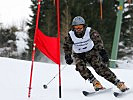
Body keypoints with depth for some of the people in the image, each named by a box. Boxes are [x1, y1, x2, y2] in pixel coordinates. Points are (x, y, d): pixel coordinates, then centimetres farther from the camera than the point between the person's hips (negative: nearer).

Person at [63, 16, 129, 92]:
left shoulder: (89, 31, -22)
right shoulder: (70, 35, -17)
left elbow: (98, 41, -33)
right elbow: (67, 47, -5)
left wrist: (102, 51, -48)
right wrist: (68, 56, -22)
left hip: (91, 52, -2)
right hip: (78, 55, 2)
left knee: (100, 67, -20)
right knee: (80, 67, -28)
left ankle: (119, 83, -18)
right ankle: (95, 83, -18)